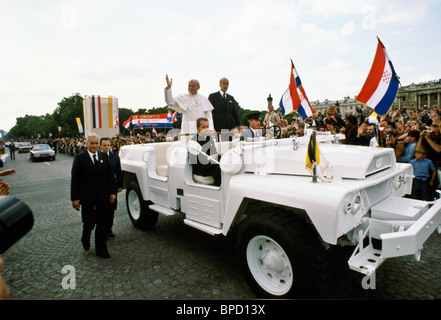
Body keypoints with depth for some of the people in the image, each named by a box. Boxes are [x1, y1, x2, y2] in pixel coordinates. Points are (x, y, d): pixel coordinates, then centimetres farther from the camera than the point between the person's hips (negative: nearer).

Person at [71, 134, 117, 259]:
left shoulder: (104, 156, 6)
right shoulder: (79, 158, -3)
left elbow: (109, 176, 8)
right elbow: (75, 179, -4)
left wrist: (112, 192, 2)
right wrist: (75, 198, -8)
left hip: (103, 197, 3)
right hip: (87, 196, -3)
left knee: (102, 224, 8)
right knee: (89, 223, 4)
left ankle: (101, 250, 20)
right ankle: (85, 239, 38)